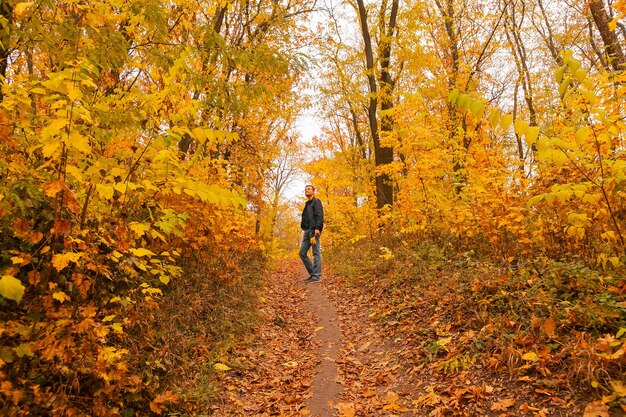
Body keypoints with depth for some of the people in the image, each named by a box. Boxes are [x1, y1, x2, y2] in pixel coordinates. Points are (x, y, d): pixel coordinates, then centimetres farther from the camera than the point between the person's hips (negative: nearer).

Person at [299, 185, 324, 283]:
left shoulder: (316, 201, 1)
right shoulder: (307, 204, 26)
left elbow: (319, 215, -12)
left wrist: (317, 228, -24)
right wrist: (304, 230, 18)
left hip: (314, 230, -9)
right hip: (307, 231, 9)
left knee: (316, 253, -9)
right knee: (302, 253, 5)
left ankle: (317, 276, -9)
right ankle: (312, 273, 11)